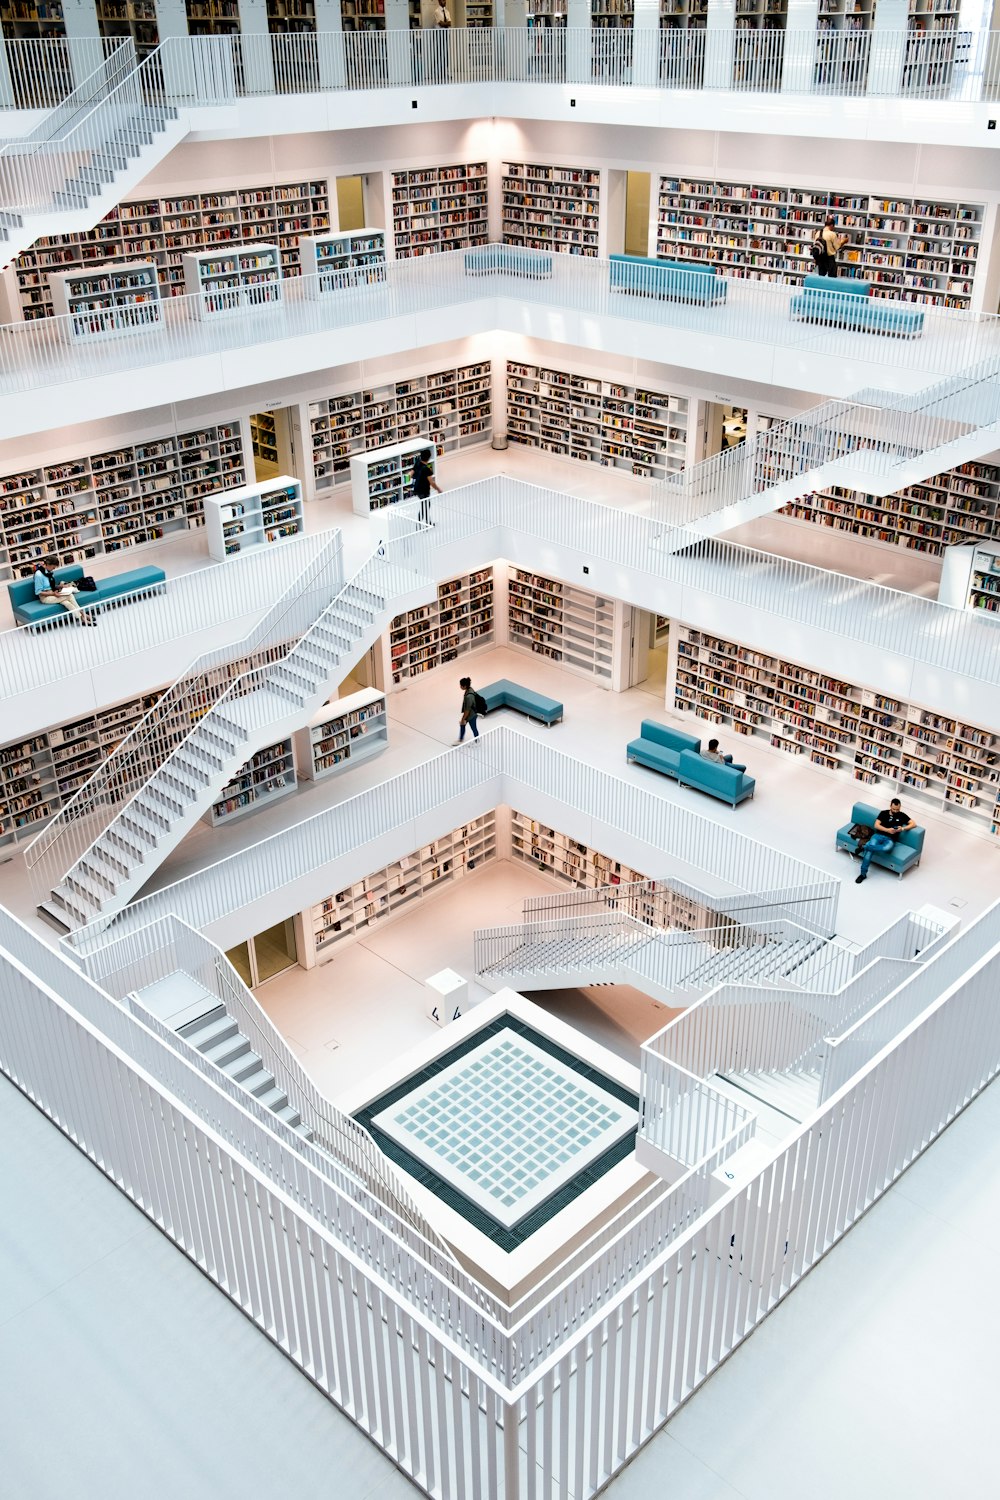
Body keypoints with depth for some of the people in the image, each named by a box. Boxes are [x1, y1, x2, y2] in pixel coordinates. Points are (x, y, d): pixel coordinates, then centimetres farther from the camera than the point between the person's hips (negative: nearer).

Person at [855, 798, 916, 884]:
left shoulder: (902, 815, 17)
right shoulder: (883, 813, 16)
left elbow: (913, 824, 10)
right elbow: (876, 825, 5)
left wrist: (903, 828, -7)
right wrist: (887, 830, -12)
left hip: (890, 839, 0)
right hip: (879, 835, 0)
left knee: (886, 848, -41)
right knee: (869, 850, -32)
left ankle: (865, 846, -27)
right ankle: (863, 874, -27)